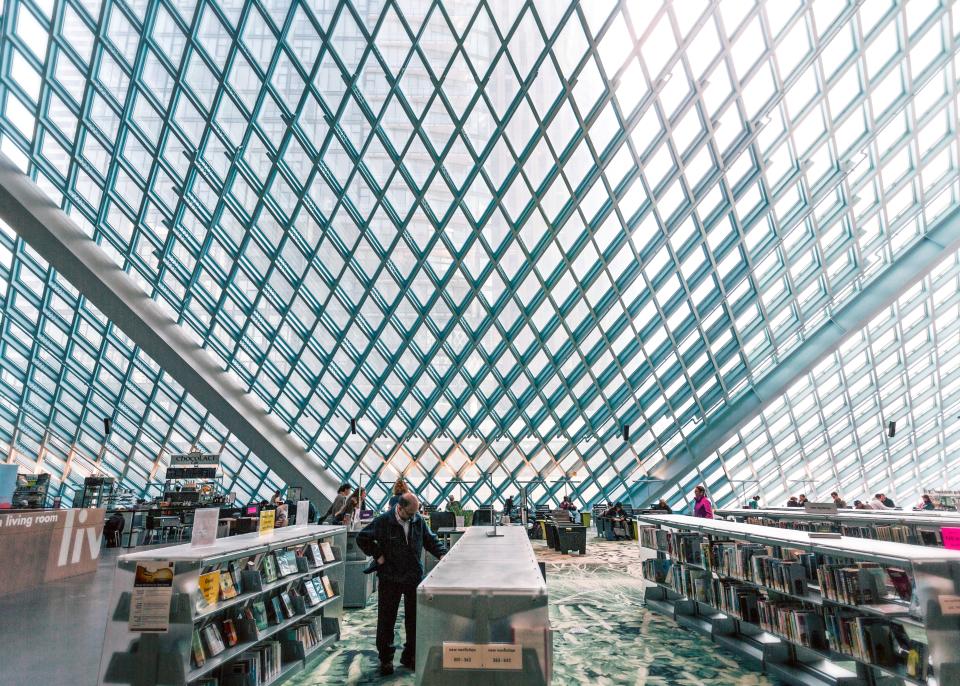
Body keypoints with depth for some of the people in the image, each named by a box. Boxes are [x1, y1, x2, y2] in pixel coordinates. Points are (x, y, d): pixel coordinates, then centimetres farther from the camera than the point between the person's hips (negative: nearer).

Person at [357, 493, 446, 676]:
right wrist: (377, 555, -10)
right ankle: (385, 659, 23)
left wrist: (442, 554, -6)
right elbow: (362, 538, -4)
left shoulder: (419, 521, -2)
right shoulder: (383, 522, -13)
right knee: (386, 619, 6)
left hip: (414, 578, 3)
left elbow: (431, 541, 9)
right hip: (390, 578, -3)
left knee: (414, 619, 12)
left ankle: (410, 656, 29)